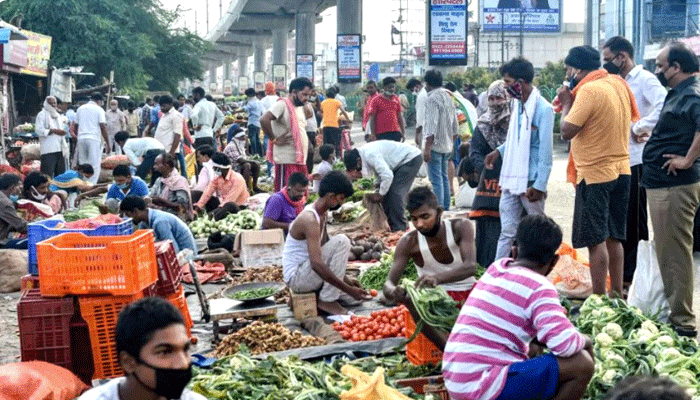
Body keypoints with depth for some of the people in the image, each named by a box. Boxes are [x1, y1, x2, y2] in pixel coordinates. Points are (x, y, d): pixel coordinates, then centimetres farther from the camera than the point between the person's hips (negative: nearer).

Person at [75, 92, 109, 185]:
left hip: (81, 138, 5)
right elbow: (103, 127, -6)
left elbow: (76, 126, 20)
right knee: (95, 165, -3)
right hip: (94, 139, -5)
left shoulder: (80, 108, 16)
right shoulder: (99, 109, 0)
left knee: (82, 164, 12)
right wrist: (107, 142, -4)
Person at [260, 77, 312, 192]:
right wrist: (274, 139, -17)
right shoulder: (282, 105, -10)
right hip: (286, 161, -9)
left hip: (300, 160, 9)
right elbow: (264, 120, -23)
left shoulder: (301, 107, 18)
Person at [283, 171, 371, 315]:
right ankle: (327, 300, -18)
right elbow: (317, 264, -32)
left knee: (355, 299, 2)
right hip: (296, 278, -9)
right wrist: (348, 289, -30)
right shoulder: (310, 219, -23)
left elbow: (325, 252, 20)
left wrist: (345, 278, 12)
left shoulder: (322, 214, 9)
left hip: (307, 273, 9)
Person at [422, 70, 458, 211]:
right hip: (447, 145, 9)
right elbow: (455, 126, 18)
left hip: (435, 145, -9)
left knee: (436, 179, -7)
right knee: (444, 177, 15)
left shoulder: (432, 99, -14)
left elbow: (432, 126, -21)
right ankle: (446, 207, 20)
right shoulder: (448, 97, 13)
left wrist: (427, 149, -21)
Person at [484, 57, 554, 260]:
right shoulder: (516, 104, 10)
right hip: (511, 179, 7)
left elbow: (545, 151, -15)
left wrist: (539, 185, -18)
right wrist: (500, 150, 11)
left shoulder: (543, 108, -14)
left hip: (531, 182, -7)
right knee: (507, 231, 8)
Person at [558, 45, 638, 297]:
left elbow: (567, 131, -19)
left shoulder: (589, 90, -16)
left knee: (596, 240, -4)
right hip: (622, 170, 8)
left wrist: (566, 102, -3)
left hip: (595, 174, -8)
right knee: (614, 238, 13)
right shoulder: (619, 84, 9)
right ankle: (617, 295, 18)